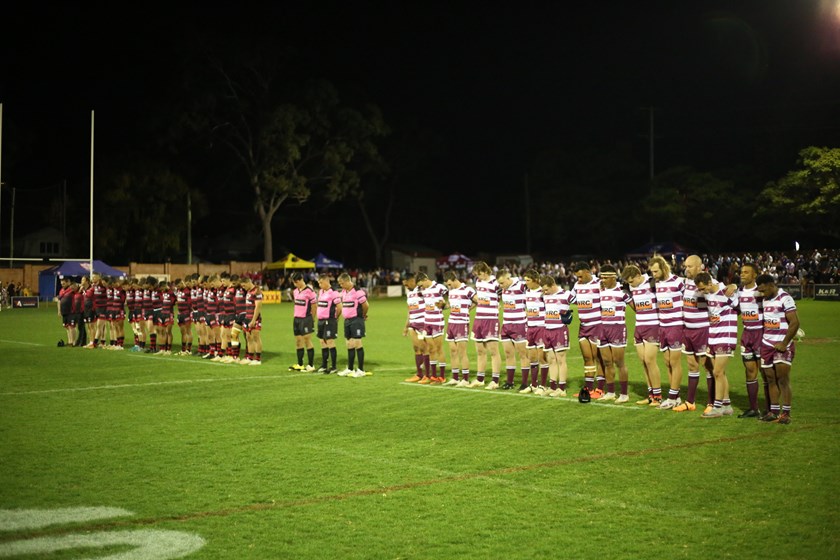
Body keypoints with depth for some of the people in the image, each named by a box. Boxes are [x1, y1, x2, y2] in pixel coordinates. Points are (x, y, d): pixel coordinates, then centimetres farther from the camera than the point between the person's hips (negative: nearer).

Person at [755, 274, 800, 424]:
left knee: (783, 379, -7)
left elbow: (794, 323, -15)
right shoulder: (765, 300, 13)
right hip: (767, 344, 7)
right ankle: (773, 411, 11)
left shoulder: (785, 299, -12)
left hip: (782, 346, -7)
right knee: (771, 379, 6)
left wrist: (784, 343, -14)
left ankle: (786, 413, -3)